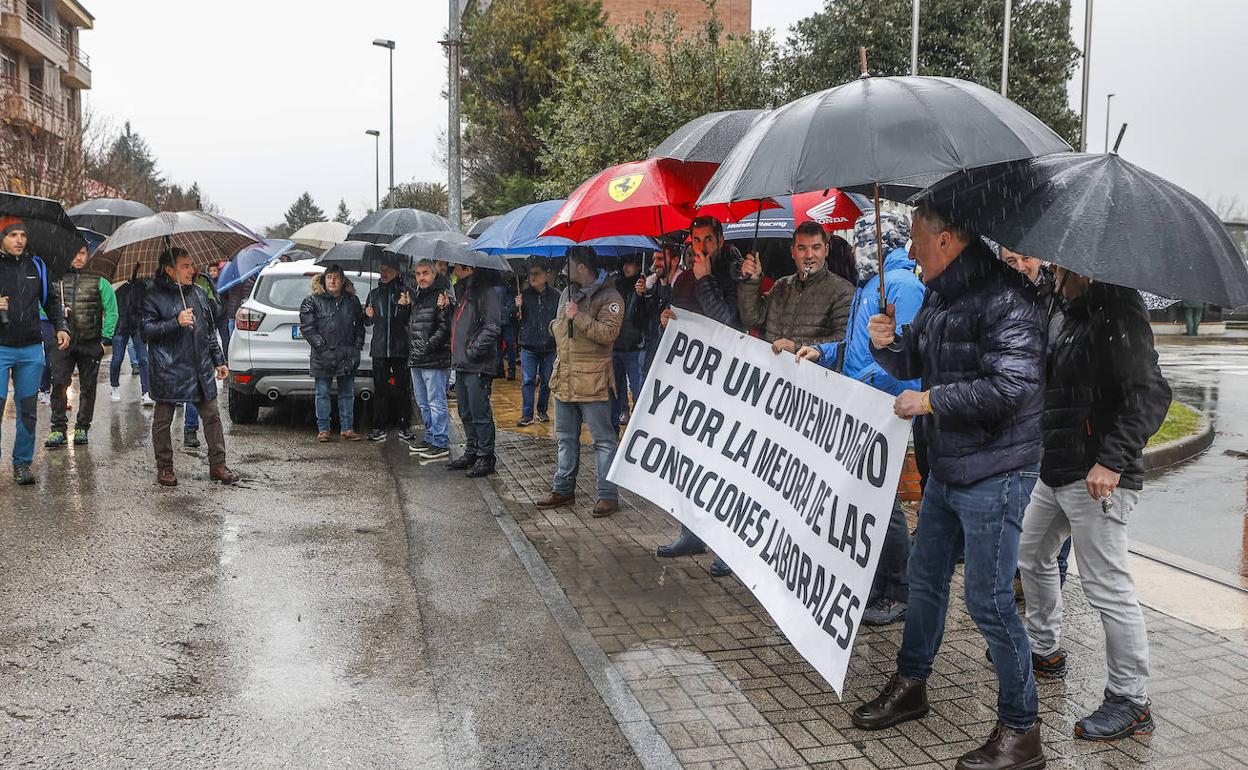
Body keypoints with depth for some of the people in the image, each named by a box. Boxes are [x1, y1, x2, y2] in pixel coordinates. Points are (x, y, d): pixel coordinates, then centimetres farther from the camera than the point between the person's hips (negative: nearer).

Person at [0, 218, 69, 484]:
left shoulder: (36, 266, 9)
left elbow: (51, 300, 18)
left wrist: (60, 327, 5)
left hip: (31, 350, 3)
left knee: (28, 410, 7)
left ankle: (22, 463, 17)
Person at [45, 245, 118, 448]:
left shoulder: (98, 282, 5)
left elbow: (112, 311, 5)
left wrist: (105, 338, -1)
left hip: (90, 344, 0)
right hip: (63, 342, 0)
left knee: (88, 387, 5)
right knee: (58, 384, -9)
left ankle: (82, 429, 15)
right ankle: (58, 429, -3)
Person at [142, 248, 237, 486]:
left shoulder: (198, 293, 12)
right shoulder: (154, 296, -5)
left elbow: (210, 330, 18)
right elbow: (147, 329, -13)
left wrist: (219, 360, 17)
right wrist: (176, 322, -24)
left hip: (201, 368, 5)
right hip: (168, 370, -5)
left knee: (212, 415, 5)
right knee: (163, 420, 5)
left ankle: (217, 465, 14)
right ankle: (164, 468, 18)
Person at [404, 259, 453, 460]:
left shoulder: (441, 295, -10)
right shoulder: (415, 295, 17)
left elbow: (445, 327, -18)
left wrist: (428, 347, -19)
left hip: (435, 360, -9)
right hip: (416, 360, 9)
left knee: (436, 402, -5)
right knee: (423, 403, 17)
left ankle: (441, 443, 0)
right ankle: (430, 438, 28)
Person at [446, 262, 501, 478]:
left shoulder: (485, 292, -11)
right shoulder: (462, 292, 19)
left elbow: (492, 326, -19)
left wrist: (474, 350, -20)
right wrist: (448, 305, 9)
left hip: (478, 365, -10)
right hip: (462, 363, 10)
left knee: (480, 413, -4)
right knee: (465, 412, 15)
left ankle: (485, 457, 4)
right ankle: (471, 451, 25)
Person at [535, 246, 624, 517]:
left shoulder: (609, 297, -10)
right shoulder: (567, 293, 16)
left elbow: (609, 332, -22)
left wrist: (578, 317, -23)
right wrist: (556, 325, 6)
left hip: (592, 381, -8)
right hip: (564, 379, 8)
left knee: (603, 439, -1)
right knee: (566, 438, 16)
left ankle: (608, 495, 4)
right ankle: (564, 488, 27)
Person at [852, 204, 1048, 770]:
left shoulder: (1006, 299, -19)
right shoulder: (940, 296, 10)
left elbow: (1011, 387, -29)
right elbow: (911, 364, 19)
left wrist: (931, 401, -20)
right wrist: (886, 343, -4)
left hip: (994, 473, -9)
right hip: (945, 467, 10)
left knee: (989, 601, -4)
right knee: (925, 576, 20)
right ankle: (910, 686, 39)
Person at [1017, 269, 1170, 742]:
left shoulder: (1118, 312, -17)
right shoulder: (1074, 315, 13)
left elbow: (1150, 395, -23)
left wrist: (1112, 460, -28)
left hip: (1098, 477, -11)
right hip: (1056, 471, 11)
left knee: (1107, 588, -5)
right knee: (1033, 555, 24)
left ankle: (1131, 702, 7)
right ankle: (1044, 650, 43)